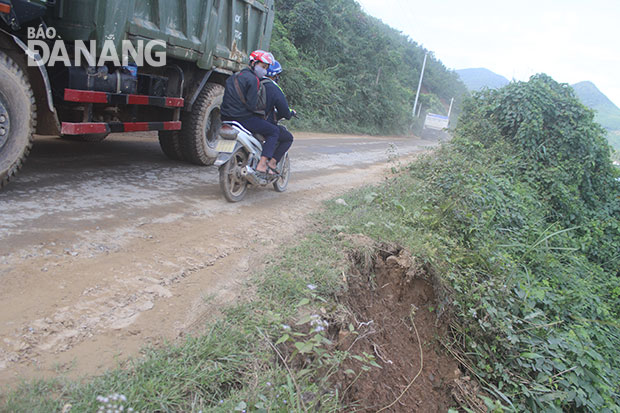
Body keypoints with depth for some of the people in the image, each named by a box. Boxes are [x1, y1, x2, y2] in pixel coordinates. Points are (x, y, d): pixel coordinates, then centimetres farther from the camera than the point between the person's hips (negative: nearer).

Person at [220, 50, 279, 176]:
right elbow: (251, 105, -18)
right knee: (274, 131, 0)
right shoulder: (253, 79, -10)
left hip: (226, 117, 9)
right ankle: (262, 165, -12)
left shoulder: (234, 76, 18)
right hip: (243, 117, -9)